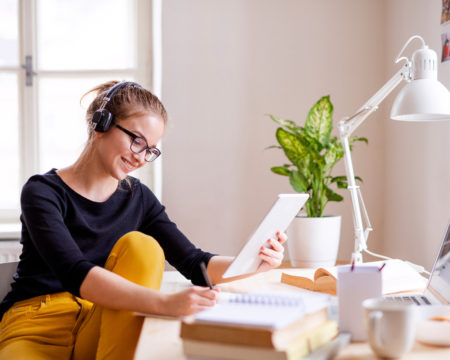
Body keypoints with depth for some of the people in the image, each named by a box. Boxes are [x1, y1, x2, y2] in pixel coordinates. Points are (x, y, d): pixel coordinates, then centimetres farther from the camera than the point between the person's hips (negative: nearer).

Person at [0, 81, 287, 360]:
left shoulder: (139, 198, 6)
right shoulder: (43, 192, -10)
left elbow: (194, 264, -1)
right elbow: (75, 274, -27)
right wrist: (164, 303, -40)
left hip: (100, 328, 6)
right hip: (35, 331, -6)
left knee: (140, 244, -21)